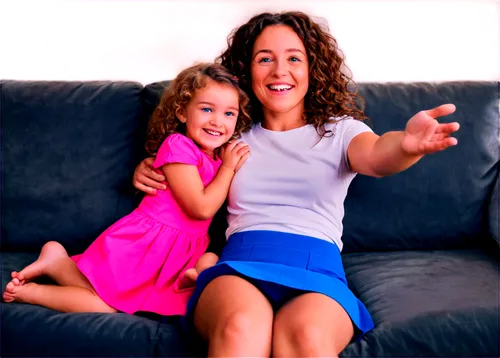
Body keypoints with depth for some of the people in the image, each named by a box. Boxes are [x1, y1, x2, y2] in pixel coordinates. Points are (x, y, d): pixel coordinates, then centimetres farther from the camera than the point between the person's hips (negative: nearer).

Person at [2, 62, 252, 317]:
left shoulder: (220, 156, 11)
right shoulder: (178, 146, -15)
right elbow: (201, 208, -19)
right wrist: (228, 168, -10)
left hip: (178, 252, 9)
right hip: (144, 242, -9)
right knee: (101, 306, -12)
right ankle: (55, 262, 13)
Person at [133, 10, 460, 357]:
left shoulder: (340, 130, 14)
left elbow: (376, 155, -9)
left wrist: (406, 144, -34)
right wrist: (148, 171, 8)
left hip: (318, 267, -1)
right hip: (240, 262, 2)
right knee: (241, 329, -35)